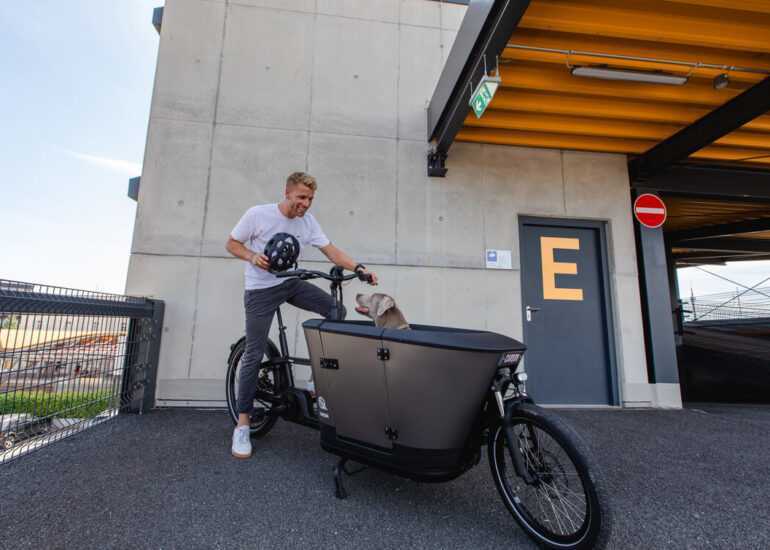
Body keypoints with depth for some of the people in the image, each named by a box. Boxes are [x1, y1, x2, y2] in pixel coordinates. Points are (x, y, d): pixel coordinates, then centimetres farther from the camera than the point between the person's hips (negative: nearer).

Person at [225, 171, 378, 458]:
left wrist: (358, 268, -18)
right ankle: (242, 426, 9)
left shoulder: (308, 222, 0)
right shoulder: (258, 214, -11)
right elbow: (232, 243, -2)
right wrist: (252, 256, -22)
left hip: (292, 283, 4)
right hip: (260, 288, -4)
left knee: (337, 311, -15)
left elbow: (330, 250, -4)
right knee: (254, 355, -5)